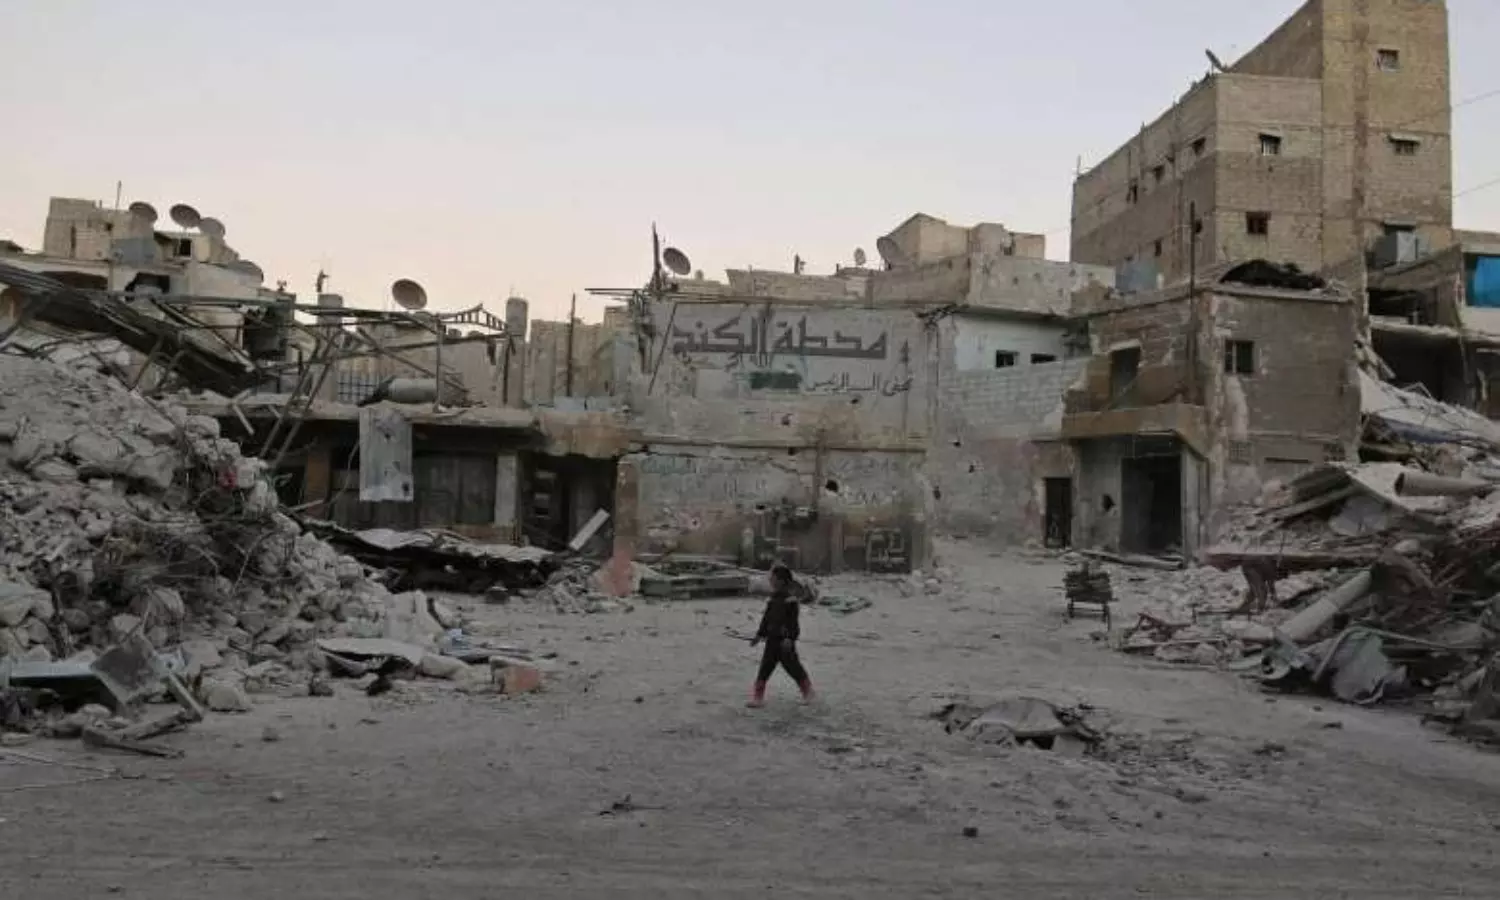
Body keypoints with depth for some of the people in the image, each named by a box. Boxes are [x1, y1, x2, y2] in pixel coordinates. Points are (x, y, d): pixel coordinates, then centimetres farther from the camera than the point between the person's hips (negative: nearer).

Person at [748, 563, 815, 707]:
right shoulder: (774, 597, 9)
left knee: (792, 666, 5)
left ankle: (807, 691, 26)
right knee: (765, 666, 2)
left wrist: (789, 638, -25)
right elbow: (767, 617, 17)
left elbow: (792, 620, -18)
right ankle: (758, 697, 3)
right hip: (772, 638, 7)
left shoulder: (790, 598, -13)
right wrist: (760, 634, 15)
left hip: (785, 639, -7)